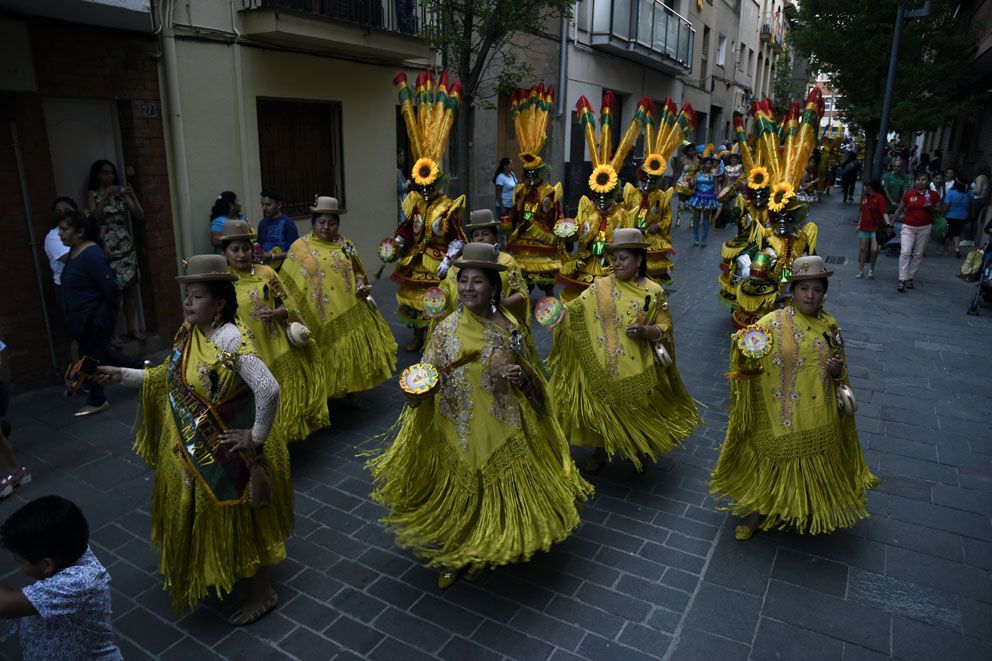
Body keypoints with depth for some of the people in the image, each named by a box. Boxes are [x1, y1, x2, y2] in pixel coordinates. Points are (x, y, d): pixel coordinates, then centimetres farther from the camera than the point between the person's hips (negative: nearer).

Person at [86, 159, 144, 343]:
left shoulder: (121, 192, 10)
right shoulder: (93, 195, 3)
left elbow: (140, 216, 4)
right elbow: (94, 217, -13)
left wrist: (133, 196, -9)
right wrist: (106, 196, -17)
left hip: (126, 246, 3)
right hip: (107, 249, -3)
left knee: (131, 287, 3)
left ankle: (132, 327, 12)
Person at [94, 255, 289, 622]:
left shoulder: (232, 341, -28)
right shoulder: (188, 334, 0)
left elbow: (268, 390, -36)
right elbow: (168, 379, 13)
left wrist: (257, 437, -26)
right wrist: (123, 375, 5)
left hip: (224, 454, -8)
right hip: (189, 452, 8)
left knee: (237, 523, 8)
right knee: (202, 520, 25)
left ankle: (262, 594, 28)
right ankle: (216, 576, 51)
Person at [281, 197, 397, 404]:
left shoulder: (346, 245, 8)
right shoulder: (300, 247, -1)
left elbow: (357, 272, 16)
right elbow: (288, 284, 0)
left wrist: (361, 285, -5)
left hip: (349, 312, 3)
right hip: (318, 316, -2)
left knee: (352, 352, 9)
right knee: (325, 357, 4)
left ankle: (352, 391, 29)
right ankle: (320, 396, 23)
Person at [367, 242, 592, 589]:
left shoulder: (511, 326, -4)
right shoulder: (447, 328, -6)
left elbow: (532, 374, 4)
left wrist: (521, 377, -18)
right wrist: (417, 390, -26)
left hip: (505, 429, 1)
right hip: (460, 431, 0)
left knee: (504, 492, 14)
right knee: (459, 491, 12)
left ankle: (500, 543, 43)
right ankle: (454, 556, 36)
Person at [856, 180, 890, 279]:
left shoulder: (879, 198, -9)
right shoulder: (865, 197, 12)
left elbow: (884, 213, -13)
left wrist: (888, 223, -25)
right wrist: (859, 224, 20)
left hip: (876, 228, -6)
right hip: (864, 228, 6)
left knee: (874, 249, -13)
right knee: (863, 249, 6)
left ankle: (871, 269, 8)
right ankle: (861, 271, 13)